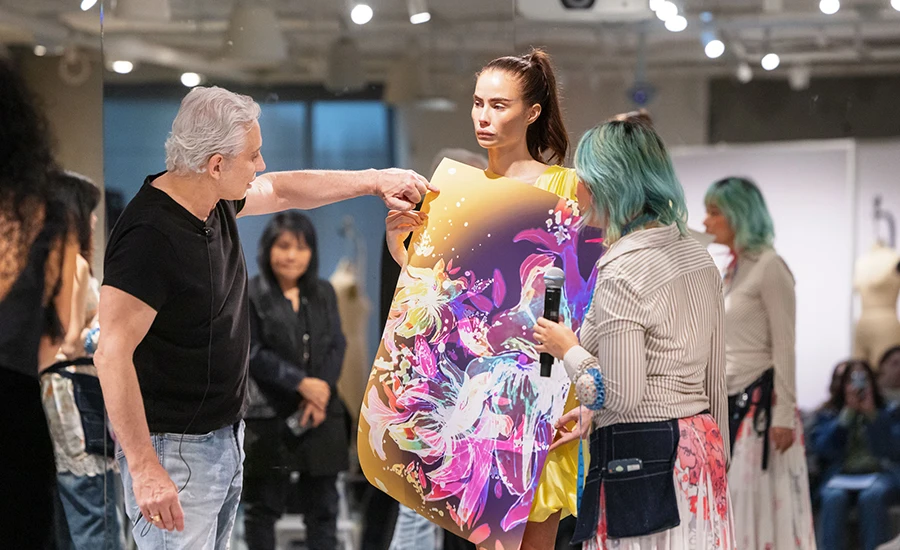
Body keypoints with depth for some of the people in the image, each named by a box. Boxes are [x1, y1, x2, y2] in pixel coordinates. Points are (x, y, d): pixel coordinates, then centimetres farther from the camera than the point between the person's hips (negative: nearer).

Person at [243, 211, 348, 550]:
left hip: (321, 417, 4)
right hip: (268, 418, -4)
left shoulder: (324, 294, 14)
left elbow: (337, 346, 7)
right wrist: (301, 383, -17)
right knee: (263, 507, 2)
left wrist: (323, 390, -11)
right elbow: (252, 353, -9)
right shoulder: (249, 295, -1)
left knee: (323, 507, 4)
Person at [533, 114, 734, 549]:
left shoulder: (620, 273, -16)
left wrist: (568, 349, -3)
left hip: (640, 458, -8)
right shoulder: (698, 257, 10)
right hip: (700, 445, 8)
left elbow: (621, 396, -19)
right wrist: (714, 457, 23)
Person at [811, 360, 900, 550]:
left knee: (872, 496, -37)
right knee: (834, 497, -35)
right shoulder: (828, 415, 16)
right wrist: (848, 413, -4)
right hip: (842, 476, 1)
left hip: (881, 473, -1)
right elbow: (824, 449, -4)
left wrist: (872, 415, -8)